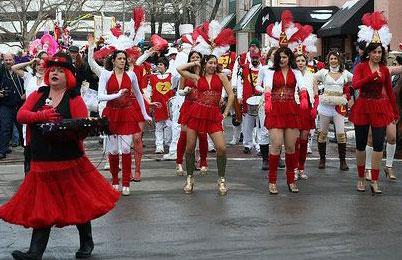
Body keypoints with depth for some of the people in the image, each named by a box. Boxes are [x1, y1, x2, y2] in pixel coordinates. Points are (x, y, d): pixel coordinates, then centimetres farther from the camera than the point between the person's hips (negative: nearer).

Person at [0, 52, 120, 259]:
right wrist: (41, 115, -20)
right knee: (41, 207, 5)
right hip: (42, 162, 3)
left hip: (70, 162, -3)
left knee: (78, 203, 8)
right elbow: (20, 115, -4)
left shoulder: (74, 99, -3)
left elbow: (82, 130, -9)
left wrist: (66, 133, -28)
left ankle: (86, 243, 29)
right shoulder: (38, 95, 8)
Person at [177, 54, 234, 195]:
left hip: (213, 115, -1)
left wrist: (225, 113, 2)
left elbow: (231, 95, 5)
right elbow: (179, 69, 1)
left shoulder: (221, 76, 6)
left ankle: (221, 180, 5)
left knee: (221, 148, -11)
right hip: (197, 112, 1)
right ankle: (189, 178, 21)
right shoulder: (197, 78, 8)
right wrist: (194, 63, 10)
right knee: (190, 147, 4)